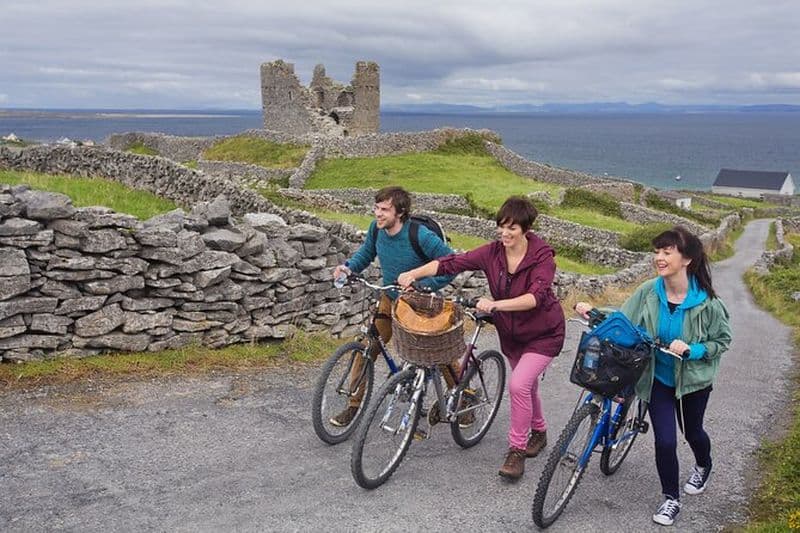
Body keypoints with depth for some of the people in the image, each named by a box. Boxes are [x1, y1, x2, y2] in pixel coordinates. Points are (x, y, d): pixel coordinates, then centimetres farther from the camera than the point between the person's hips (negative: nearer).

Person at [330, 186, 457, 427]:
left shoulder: (421, 236, -29)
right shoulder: (377, 229, -12)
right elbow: (366, 253, 8)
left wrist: (423, 286, -32)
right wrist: (349, 266, -11)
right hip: (390, 300, 5)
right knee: (366, 348, -3)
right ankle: (353, 405, 10)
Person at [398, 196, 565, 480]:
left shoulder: (542, 256, -23)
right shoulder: (492, 252, -12)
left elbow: (535, 296, -37)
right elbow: (453, 262, -19)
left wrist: (496, 305, -50)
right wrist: (413, 273, -31)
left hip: (543, 333, -5)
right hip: (511, 333, 5)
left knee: (519, 385, -19)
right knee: (526, 386, 20)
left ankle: (517, 449, -2)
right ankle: (538, 432, 46)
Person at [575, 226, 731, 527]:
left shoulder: (705, 301, -22)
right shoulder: (648, 292, -17)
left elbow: (723, 339, -9)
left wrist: (692, 350, -25)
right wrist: (593, 313, -26)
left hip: (693, 380, -1)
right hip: (658, 378, 1)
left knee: (692, 431, 24)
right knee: (665, 441, -4)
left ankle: (703, 467, 59)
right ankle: (671, 498, 20)